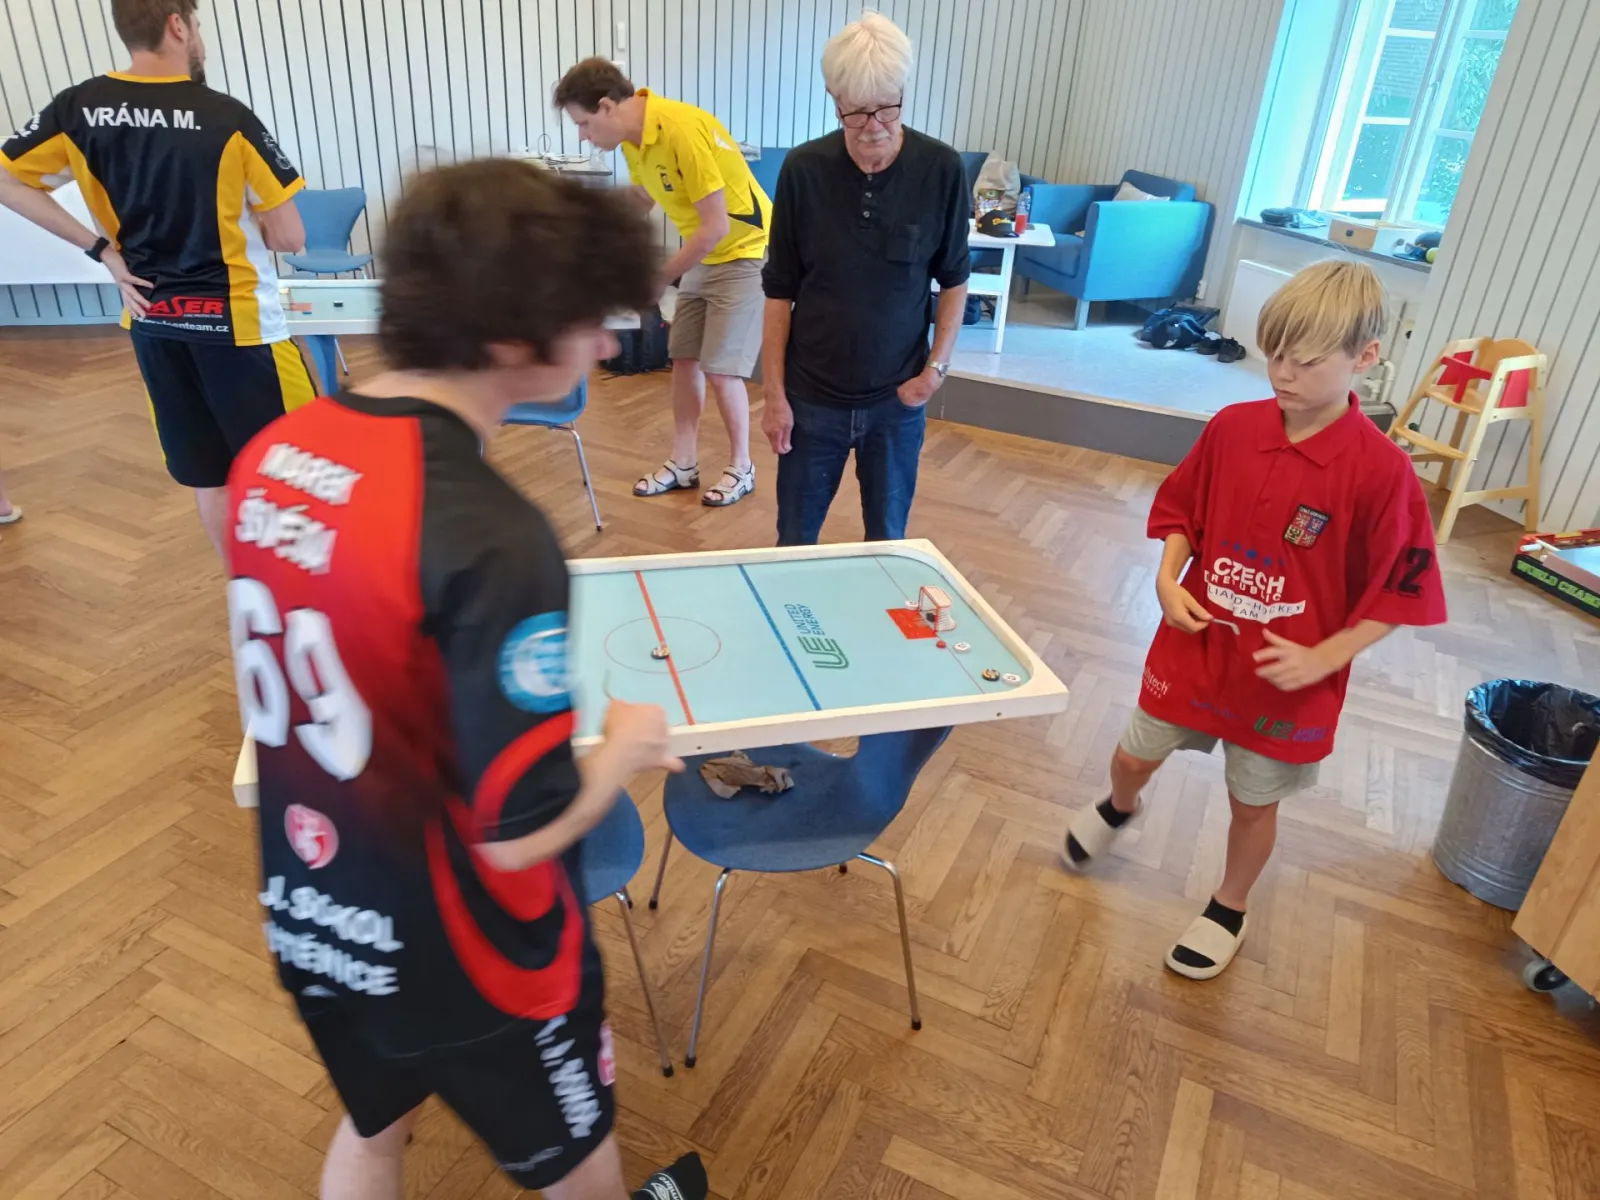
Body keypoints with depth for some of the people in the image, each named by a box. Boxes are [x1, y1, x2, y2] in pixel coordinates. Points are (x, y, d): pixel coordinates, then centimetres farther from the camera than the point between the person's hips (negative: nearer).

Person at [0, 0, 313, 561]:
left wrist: (102, 250, 5)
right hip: (236, 322, -5)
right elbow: (289, 237, -11)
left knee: (208, 476, 14)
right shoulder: (226, 117, -14)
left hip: (152, 320, 6)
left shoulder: (78, 107, 0)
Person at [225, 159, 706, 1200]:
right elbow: (519, 833, -28)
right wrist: (625, 751, -9)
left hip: (309, 918, 7)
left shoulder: (273, 454, -9)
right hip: (460, 957, -6)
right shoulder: (492, 537, -34)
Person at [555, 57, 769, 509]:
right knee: (685, 358, 8)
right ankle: (684, 463, 19)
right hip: (703, 255, 8)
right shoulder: (634, 138, -1)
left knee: (720, 368, -7)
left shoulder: (682, 130, -28)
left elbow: (715, 227, -27)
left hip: (744, 253, -8)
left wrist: (659, 278, -19)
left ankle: (741, 468, 10)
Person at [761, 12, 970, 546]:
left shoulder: (941, 170, -8)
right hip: (812, 396, 0)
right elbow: (780, 290, -3)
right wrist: (774, 393, -4)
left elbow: (953, 279, 4)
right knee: (795, 543, 10)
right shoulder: (803, 170, -9)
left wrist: (938, 366, -6)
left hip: (898, 399, 0)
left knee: (888, 544, 12)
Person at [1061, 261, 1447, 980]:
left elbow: (1398, 591, -12)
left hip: (1286, 676, -3)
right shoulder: (1232, 428, -8)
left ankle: (1229, 909, 44)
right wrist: (1168, 579, -8)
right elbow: (1182, 510, 7)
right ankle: (1118, 809, 56)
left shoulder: (1381, 471, -19)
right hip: (1196, 645, 3)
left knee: (1252, 802, 17)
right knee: (1135, 757, 19)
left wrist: (1325, 657, -20)